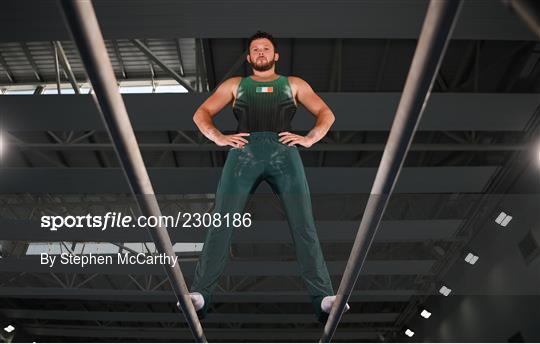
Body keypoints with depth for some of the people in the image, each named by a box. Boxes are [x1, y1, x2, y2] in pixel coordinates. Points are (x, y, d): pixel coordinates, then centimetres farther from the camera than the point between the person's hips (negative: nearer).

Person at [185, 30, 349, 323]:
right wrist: (219, 137, 1)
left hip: (283, 150, 0)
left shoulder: (294, 84, 32)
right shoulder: (234, 84, 32)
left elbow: (326, 114, 22)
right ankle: (199, 293, -13)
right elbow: (201, 113, 22)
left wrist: (309, 138, 2)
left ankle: (324, 298, -18)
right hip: (244, 149, 1)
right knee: (221, 223, -15)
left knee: (303, 225, -17)